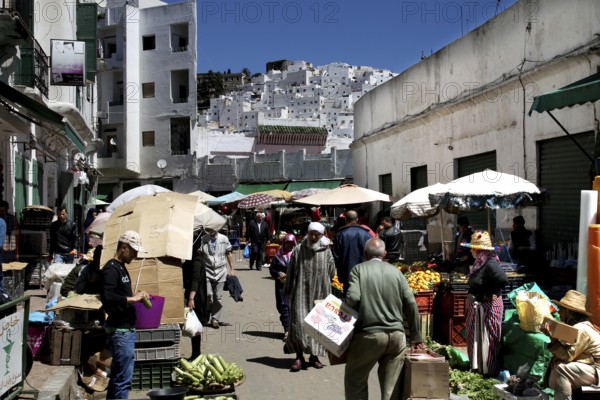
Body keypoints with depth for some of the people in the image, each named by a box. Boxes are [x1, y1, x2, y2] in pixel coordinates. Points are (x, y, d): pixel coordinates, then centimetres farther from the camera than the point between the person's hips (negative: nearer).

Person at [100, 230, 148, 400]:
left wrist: (134, 297, 10)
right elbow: (106, 297, -26)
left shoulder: (121, 268, 16)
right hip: (119, 330, -10)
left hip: (127, 328, 10)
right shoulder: (111, 269, -13)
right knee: (123, 378, -7)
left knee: (117, 376, 16)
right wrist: (131, 299, -21)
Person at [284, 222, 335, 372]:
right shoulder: (298, 250, 2)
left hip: (320, 294, 1)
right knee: (299, 322, -7)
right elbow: (291, 271, 5)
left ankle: (314, 355, 19)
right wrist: (288, 290, 6)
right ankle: (299, 357, -1)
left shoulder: (326, 252, 3)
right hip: (301, 293, -1)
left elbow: (331, 272, 8)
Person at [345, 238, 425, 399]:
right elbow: (411, 304, 5)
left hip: (369, 335, -3)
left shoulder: (358, 269, 1)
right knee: (391, 387, 10)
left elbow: (353, 297, -15)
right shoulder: (396, 271, 10)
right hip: (396, 335, 3)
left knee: (355, 380, 12)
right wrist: (416, 337, 10)